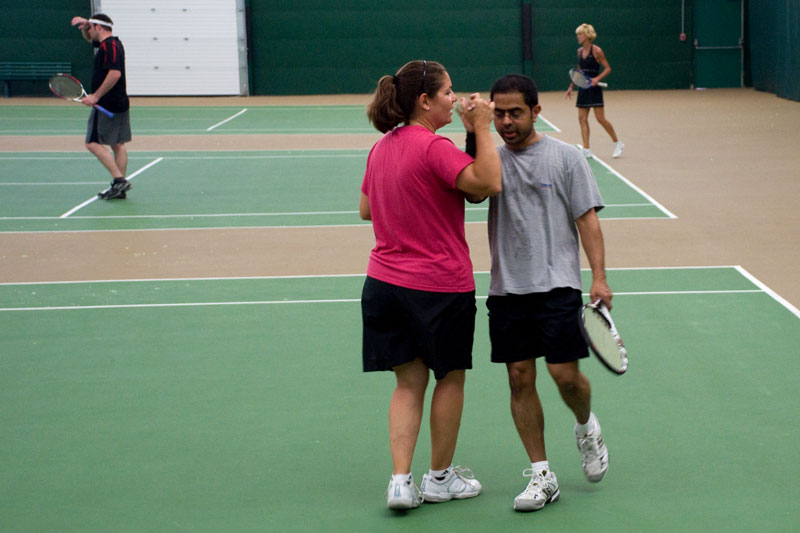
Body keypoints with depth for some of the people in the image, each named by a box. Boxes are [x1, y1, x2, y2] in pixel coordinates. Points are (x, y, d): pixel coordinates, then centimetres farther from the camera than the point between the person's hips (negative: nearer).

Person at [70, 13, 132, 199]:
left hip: (107, 105, -10)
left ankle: (119, 179, -15)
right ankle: (120, 188, 10)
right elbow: (89, 38, 34)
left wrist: (95, 96, -24)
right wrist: (84, 25, 13)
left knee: (93, 143, -8)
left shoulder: (108, 46, -16)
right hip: (120, 104, 10)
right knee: (117, 145, 9)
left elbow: (115, 73, -28)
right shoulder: (112, 43, 15)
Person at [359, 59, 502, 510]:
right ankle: (441, 477, 24)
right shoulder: (434, 147, -19)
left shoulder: (382, 147, 7)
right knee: (450, 379, 12)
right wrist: (482, 128, -20)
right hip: (440, 286, -7)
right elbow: (489, 184, -27)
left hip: (386, 282, 7)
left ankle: (401, 481, 3)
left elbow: (366, 209, 17)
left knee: (409, 383, 11)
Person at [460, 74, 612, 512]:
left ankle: (586, 427, 25)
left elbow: (587, 219, 0)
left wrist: (599, 276, -8)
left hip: (557, 284, -3)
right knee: (520, 379, 3)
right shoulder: (493, 158, 8)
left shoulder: (565, 157, 1)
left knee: (565, 374, -8)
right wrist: (473, 137, -22)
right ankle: (542, 476, 11)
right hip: (507, 290, 3)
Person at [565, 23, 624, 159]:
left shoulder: (596, 51, -9)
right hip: (583, 89, 7)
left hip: (594, 88, -7)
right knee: (582, 119, 0)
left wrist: (597, 78, -23)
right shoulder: (580, 51, 11)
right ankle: (586, 149, 2)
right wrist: (571, 86, 18)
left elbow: (608, 68, -8)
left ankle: (617, 143, 9)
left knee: (600, 118, -7)